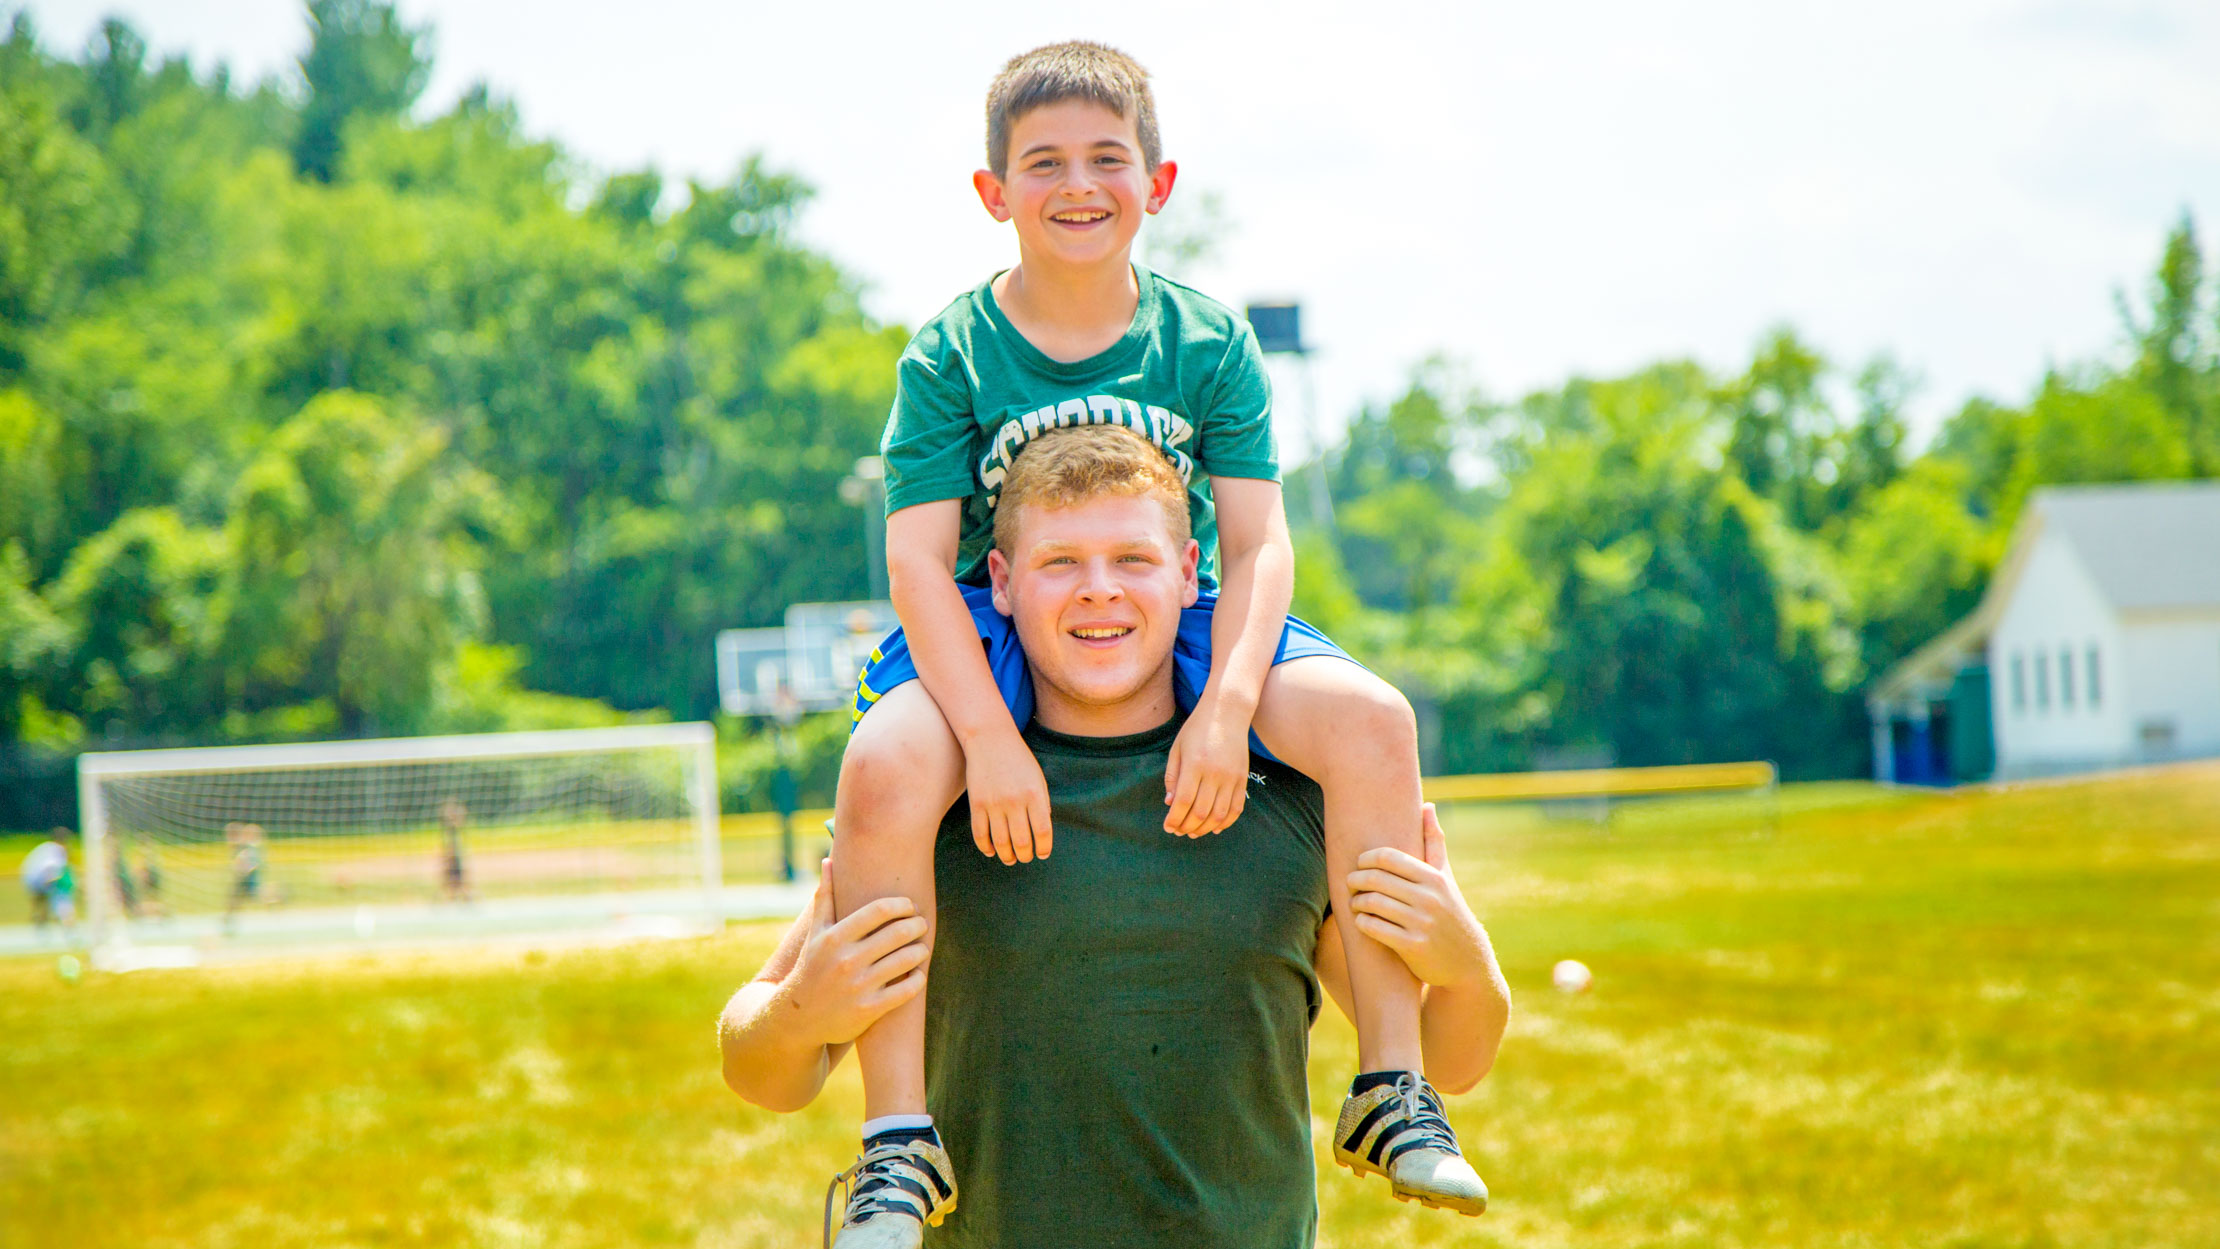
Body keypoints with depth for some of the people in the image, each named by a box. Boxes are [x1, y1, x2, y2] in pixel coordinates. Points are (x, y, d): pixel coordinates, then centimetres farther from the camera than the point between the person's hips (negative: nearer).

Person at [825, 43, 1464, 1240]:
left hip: (1181, 623, 2)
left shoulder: (1208, 344, 0)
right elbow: (918, 557, -12)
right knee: (882, 770, -35)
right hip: (993, 630, -2)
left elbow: (1257, 542, -6)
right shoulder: (951, 357, -5)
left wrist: (1225, 709, -23)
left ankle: (1392, 1081, -15)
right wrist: (989, 737, -26)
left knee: (1370, 722, -25)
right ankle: (898, 1130, -24)